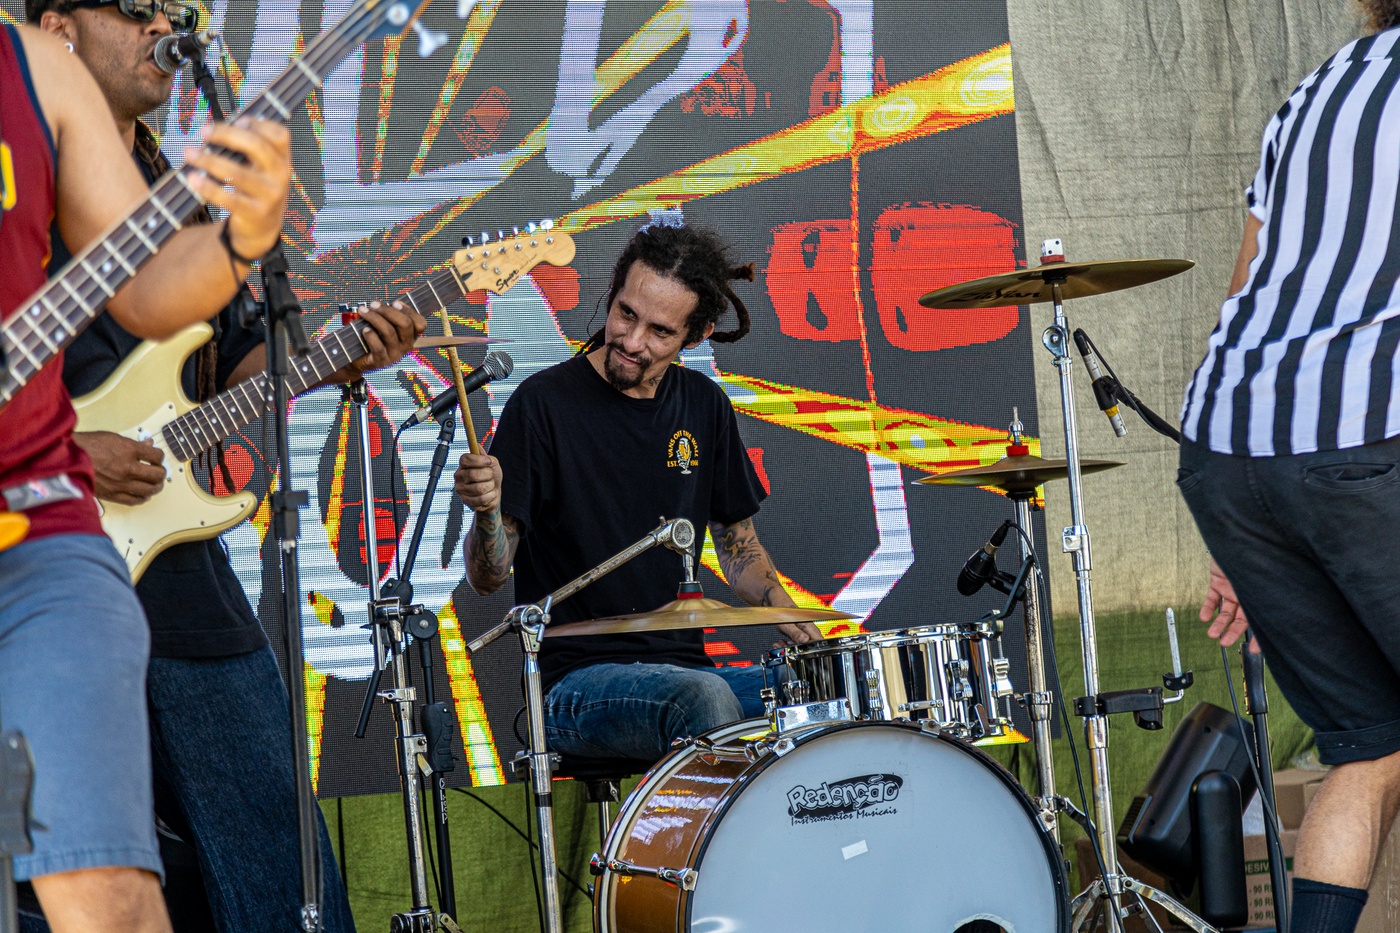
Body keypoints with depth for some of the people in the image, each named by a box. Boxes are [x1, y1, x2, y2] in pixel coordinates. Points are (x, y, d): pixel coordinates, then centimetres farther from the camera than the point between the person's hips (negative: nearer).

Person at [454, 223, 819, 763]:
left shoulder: (703, 405, 9)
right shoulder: (544, 403, -8)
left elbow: (736, 541, 20)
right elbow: (488, 578, -10)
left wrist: (789, 614, 3)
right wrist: (487, 512, -31)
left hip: (684, 668, 6)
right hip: (577, 681, -6)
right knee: (703, 698, -35)